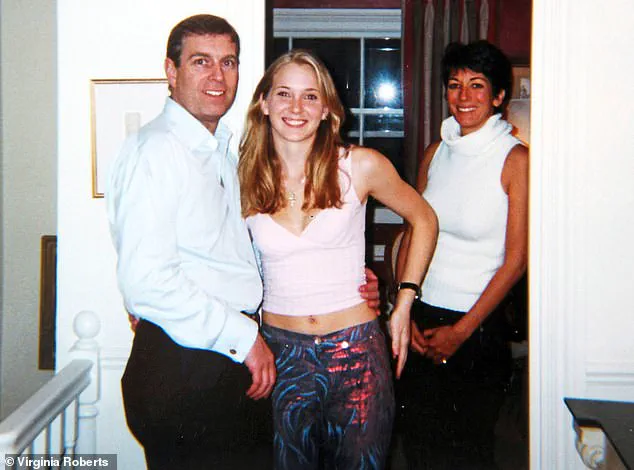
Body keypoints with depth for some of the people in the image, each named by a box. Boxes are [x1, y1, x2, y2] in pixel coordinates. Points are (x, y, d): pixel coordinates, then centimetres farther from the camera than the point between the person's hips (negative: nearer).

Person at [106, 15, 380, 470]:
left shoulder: (221, 152, 16)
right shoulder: (155, 150, -14)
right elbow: (147, 281, -23)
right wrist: (243, 337, -17)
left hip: (236, 360, 9)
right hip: (182, 368, -9)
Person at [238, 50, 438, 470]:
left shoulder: (361, 166, -6)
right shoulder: (246, 180, -1)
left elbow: (424, 220, 8)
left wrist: (404, 304, 4)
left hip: (356, 355, -1)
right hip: (280, 353, 1)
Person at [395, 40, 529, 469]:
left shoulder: (516, 159, -10)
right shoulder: (436, 152, 6)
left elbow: (517, 259, -12)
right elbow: (412, 233, 9)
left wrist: (461, 331, -11)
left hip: (477, 323, -5)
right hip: (421, 320, 5)